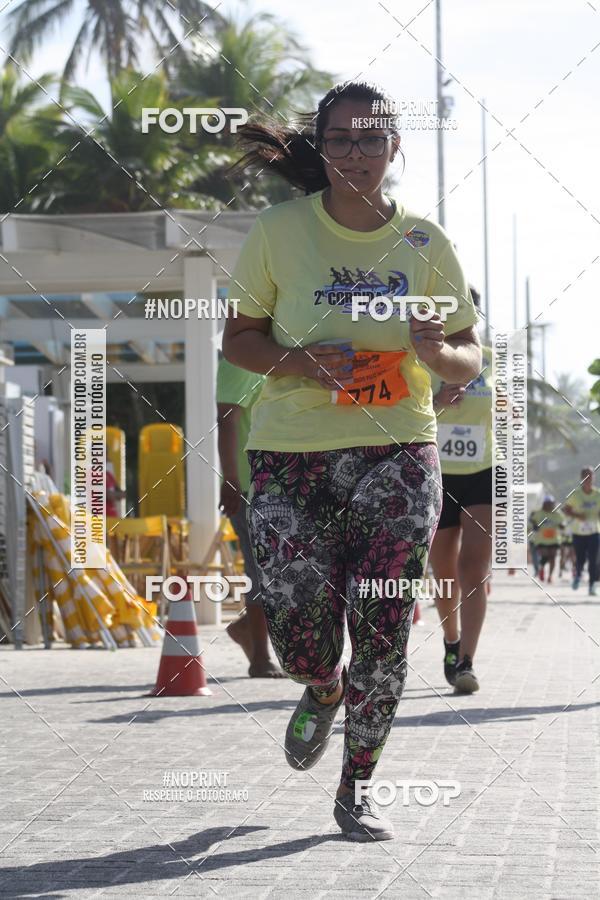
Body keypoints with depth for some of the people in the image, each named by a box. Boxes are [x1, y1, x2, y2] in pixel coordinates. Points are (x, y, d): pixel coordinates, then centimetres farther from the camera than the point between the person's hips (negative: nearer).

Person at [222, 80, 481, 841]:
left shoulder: (424, 242, 1)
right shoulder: (278, 232, -3)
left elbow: (469, 354, 7)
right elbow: (237, 338, 3)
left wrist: (439, 355, -17)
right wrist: (301, 362, -17)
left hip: (398, 450, 1)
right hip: (292, 455, 0)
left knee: (382, 626, -7)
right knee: (300, 633, -5)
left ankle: (356, 790, 12)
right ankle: (325, 690, 34)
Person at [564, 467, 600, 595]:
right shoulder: (575, 494, -5)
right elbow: (566, 509, -1)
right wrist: (577, 515, -19)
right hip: (578, 532, -1)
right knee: (580, 559, 2)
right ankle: (578, 574, 34)